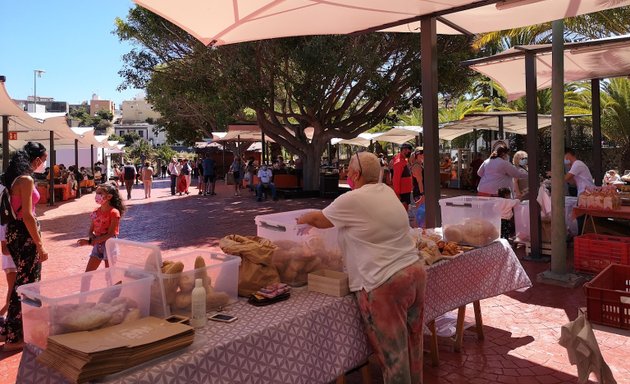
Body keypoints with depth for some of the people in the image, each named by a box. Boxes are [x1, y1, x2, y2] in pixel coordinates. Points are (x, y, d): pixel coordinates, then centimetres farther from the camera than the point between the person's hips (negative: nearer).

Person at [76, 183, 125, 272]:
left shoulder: (114, 212, -16)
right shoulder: (96, 212, 5)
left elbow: (110, 235, -21)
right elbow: (90, 231, 8)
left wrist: (89, 242, -22)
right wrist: (93, 238, -17)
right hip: (97, 245, 7)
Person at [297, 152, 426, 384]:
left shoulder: (352, 200, -12)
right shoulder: (387, 192, 12)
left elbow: (318, 219, 5)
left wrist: (302, 219, 26)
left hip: (385, 284, -8)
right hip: (415, 272, 8)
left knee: (392, 353, 5)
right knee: (411, 346, 21)